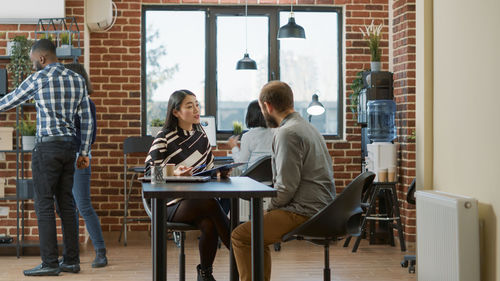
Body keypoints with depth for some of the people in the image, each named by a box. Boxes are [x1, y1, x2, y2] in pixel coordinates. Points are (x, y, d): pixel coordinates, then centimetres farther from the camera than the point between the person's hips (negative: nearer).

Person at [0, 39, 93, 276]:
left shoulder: (38, 79, -7)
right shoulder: (77, 80, 10)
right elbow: (87, 119, 9)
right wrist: (84, 152, 13)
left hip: (47, 146, -6)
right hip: (69, 146, 6)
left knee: (44, 205, -3)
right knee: (66, 204, 10)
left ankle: (50, 263, -4)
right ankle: (72, 260, 12)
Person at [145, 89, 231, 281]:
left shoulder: (201, 136, 15)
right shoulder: (164, 138, -3)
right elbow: (150, 172, -10)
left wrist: (220, 173, -2)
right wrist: (174, 173, -28)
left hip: (198, 200, 4)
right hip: (172, 204, -4)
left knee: (209, 225, -31)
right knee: (211, 204, -34)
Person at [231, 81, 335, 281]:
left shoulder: (288, 133, -15)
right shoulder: (308, 128, 17)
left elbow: (286, 186, -20)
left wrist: (269, 209, -3)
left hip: (304, 213, -10)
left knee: (240, 235, -9)